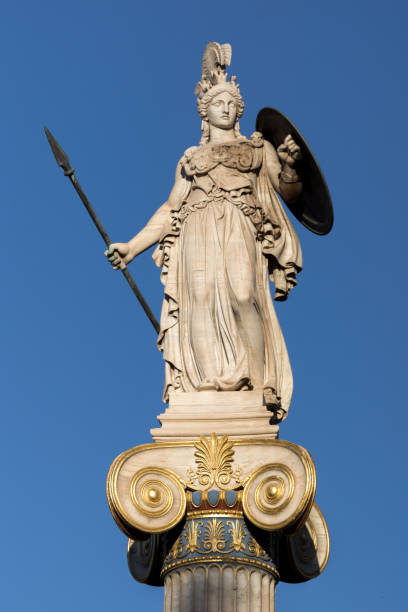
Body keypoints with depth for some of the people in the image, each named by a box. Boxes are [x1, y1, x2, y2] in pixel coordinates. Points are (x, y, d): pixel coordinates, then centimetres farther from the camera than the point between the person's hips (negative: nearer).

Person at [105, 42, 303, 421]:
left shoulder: (258, 148, 23)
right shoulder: (191, 159, 27)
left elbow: (291, 192, 14)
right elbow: (170, 211, 22)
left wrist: (289, 164, -8)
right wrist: (131, 247, 13)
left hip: (240, 232, -1)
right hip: (197, 234, 1)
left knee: (243, 296, -26)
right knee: (201, 299, -22)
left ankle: (255, 389, -31)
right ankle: (208, 392, -31)